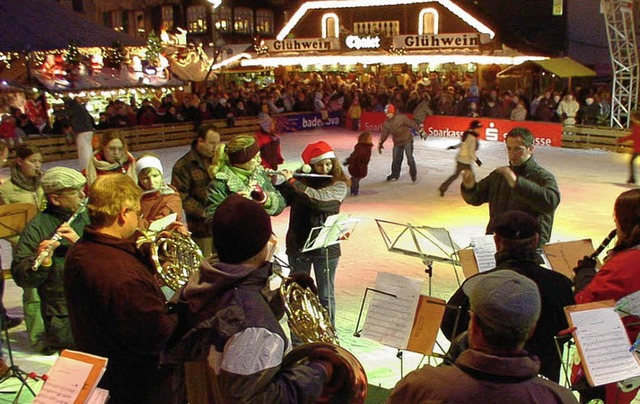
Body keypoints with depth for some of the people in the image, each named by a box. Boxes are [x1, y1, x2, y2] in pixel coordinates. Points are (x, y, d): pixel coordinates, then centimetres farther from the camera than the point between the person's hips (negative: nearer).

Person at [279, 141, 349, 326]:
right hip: (298, 245, 3)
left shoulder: (339, 185, -7)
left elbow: (318, 199, -24)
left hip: (325, 247, -2)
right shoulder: (302, 179, 3)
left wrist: (291, 181, -21)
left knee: (325, 295, 9)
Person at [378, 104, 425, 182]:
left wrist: (421, 131, -12)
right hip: (397, 143, 5)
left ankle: (413, 173, 8)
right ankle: (395, 174, 25)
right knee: (396, 159, 8)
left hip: (407, 140, -5)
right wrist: (380, 144, 6)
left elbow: (412, 124, -13)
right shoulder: (386, 123, -1)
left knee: (410, 157, -9)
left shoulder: (401, 117, -17)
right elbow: (384, 134, 8)